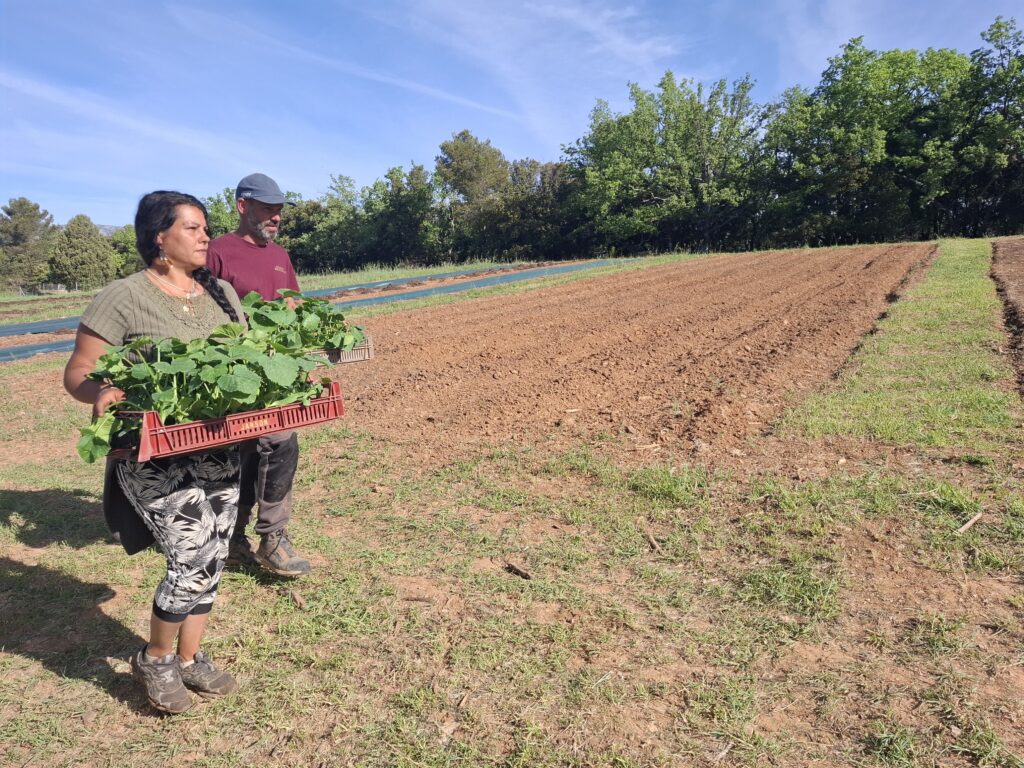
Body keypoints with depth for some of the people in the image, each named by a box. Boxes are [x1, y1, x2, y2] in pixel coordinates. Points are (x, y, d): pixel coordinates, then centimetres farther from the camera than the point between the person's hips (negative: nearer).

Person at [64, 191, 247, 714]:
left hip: (218, 451, 6)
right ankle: (154, 661, 20)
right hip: (154, 456, -6)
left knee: (210, 563, 12)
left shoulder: (222, 293, 7)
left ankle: (190, 659, 34)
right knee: (194, 560, -9)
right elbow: (77, 373, -9)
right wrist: (100, 392, -31)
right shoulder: (123, 299, -10)